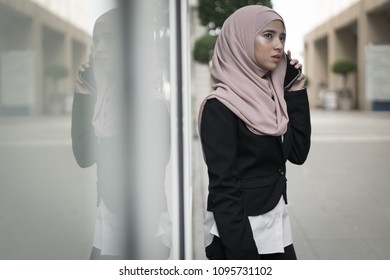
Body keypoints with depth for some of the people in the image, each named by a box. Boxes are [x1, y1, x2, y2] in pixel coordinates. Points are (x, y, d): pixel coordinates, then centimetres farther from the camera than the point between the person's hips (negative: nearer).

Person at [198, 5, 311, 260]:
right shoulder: (220, 107, -16)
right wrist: (243, 254, -21)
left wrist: (296, 93, 3)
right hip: (238, 234, -7)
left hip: (276, 227, 7)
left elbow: (297, 153, 7)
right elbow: (223, 187, -18)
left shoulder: (270, 96, 6)